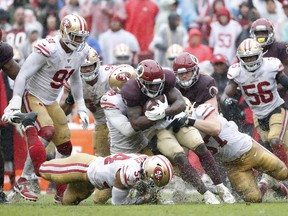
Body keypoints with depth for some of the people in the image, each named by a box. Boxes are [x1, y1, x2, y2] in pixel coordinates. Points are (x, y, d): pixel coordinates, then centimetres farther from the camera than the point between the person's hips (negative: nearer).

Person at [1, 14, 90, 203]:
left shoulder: (80, 52, -1)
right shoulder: (48, 49, -25)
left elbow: (75, 79, 18)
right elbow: (23, 75, -23)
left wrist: (81, 108, 18)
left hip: (51, 102, 8)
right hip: (32, 97, -8)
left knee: (65, 146, 3)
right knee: (47, 132, -30)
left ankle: (61, 193, 17)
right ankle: (22, 183, -24)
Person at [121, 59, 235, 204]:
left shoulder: (165, 81, -10)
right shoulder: (133, 92, -19)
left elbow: (181, 104, -15)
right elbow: (136, 124, -20)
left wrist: (164, 112, -33)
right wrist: (157, 117, -27)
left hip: (175, 120, 4)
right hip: (156, 130, -3)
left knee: (200, 147, -14)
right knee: (180, 158, -24)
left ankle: (221, 188, -4)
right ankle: (207, 195, -22)